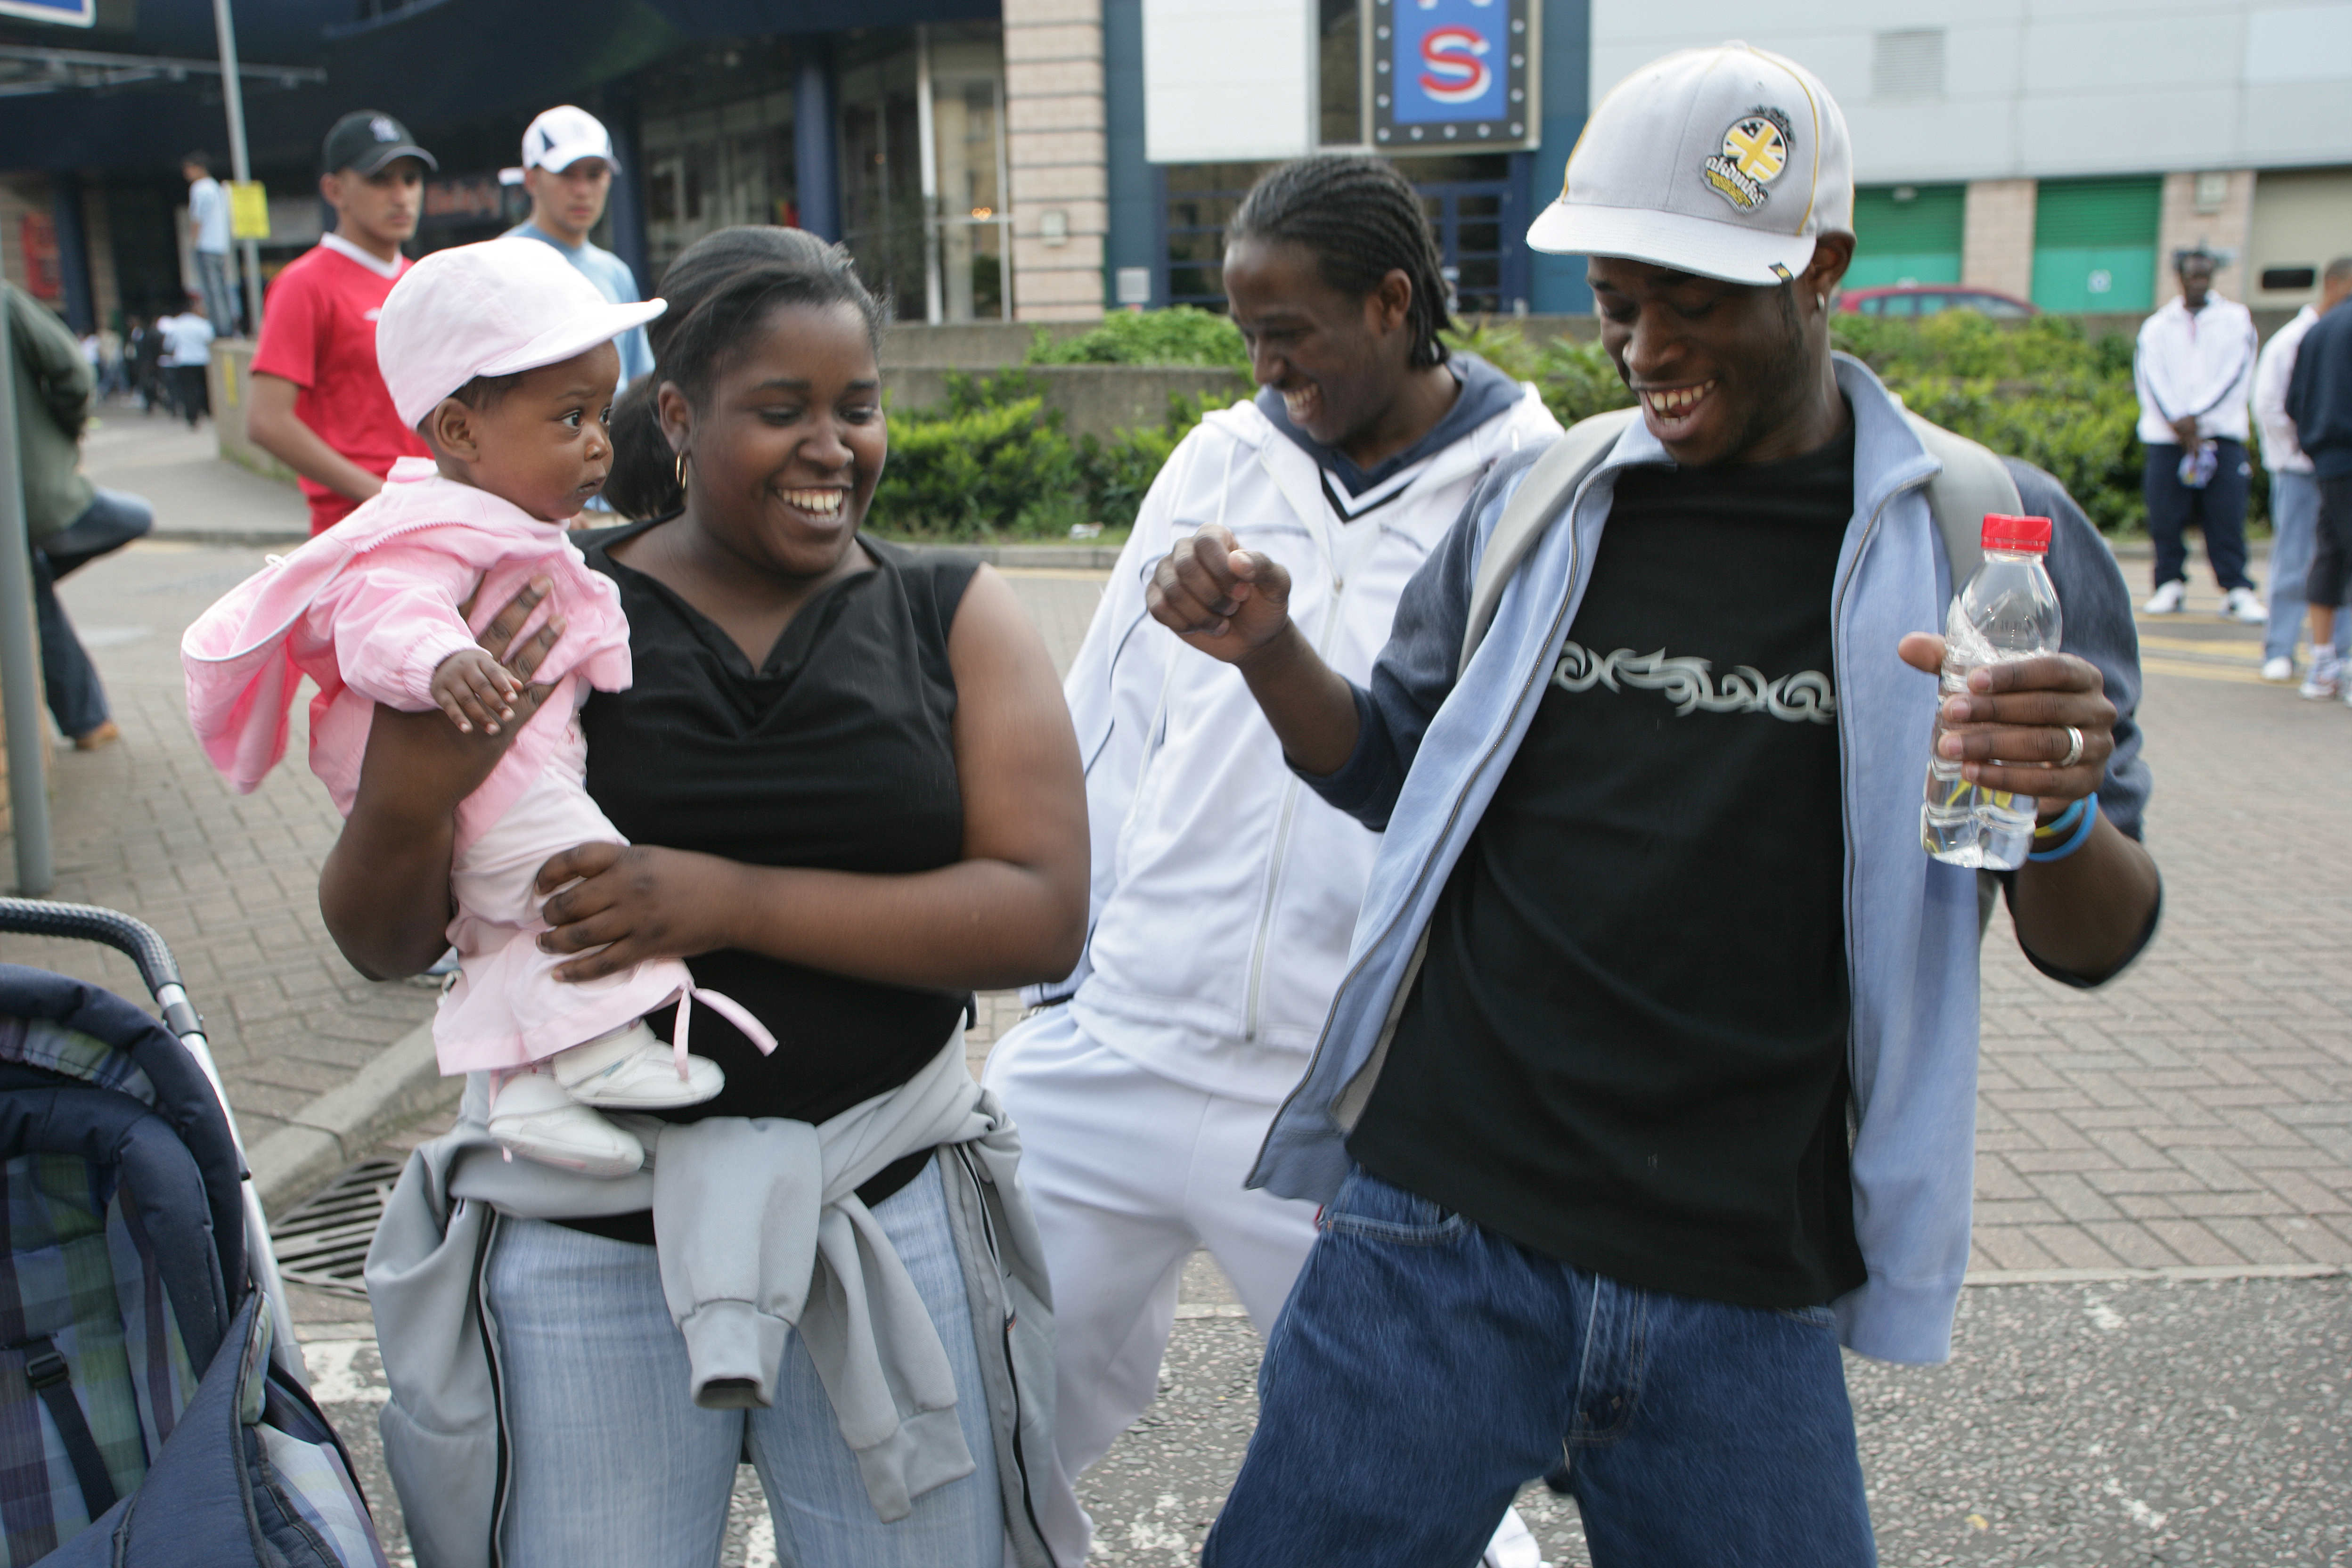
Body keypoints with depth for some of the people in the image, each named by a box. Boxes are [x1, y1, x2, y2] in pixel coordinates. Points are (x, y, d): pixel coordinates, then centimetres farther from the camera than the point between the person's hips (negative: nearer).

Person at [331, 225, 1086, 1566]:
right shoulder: (539, 615, -3)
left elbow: (1042, 917, -12)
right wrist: (409, 793, -23)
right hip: (588, 1228, 0)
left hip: (886, 1210, 1)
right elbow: (386, 946, 0)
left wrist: (731, 899, -22)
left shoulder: (956, 616, -1)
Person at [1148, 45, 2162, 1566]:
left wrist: (2061, 812, -24)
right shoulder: (1537, 504, 4)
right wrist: (1270, 652, -5)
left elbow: (2093, 942, -1)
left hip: (1750, 1302, 0)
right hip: (1438, 1241, 1)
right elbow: (1400, 772, 14)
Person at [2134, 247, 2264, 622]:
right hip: (2166, 436, 1)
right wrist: (2177, 421, -13)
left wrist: (2196, 416, -11)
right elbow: (2150, 377, 0)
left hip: (2222, 433, -1)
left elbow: (2236, 374, 0)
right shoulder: (2157, 326, 12)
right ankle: (2170, 584, 10)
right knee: (2165, 517, -2)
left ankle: (2237, 590, -3)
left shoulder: (2236, 320, 11)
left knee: (2227, 517, -6)